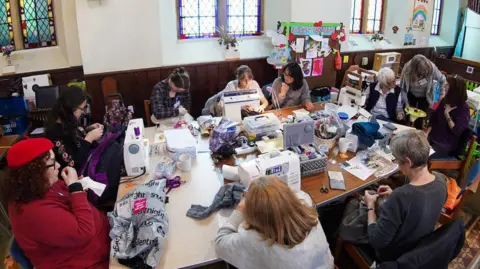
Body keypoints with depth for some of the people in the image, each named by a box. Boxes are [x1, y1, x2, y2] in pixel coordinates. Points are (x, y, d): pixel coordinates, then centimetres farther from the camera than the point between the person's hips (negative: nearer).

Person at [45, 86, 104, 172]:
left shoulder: (68, 122, -1)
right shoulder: (56, 131, -26)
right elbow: (73, 164, -28)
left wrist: (88, 130, -1)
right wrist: (89, 138, -23)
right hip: (80, 172, -9)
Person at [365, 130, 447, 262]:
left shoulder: (401, 196, -41)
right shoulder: (440, 181, -18)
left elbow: (377, 241, -30)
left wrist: (370, 206, -18)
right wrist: (394, 196, 0)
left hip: (394, 255, -6)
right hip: (422, 248, 6)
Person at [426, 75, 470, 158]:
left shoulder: (464, 108, -13)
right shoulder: (445, 100, 7)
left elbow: (457, 131, -20)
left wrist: (447, 114, -19)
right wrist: (427, 134, -4)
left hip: (445, 145, -6)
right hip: (433, 138, 6)